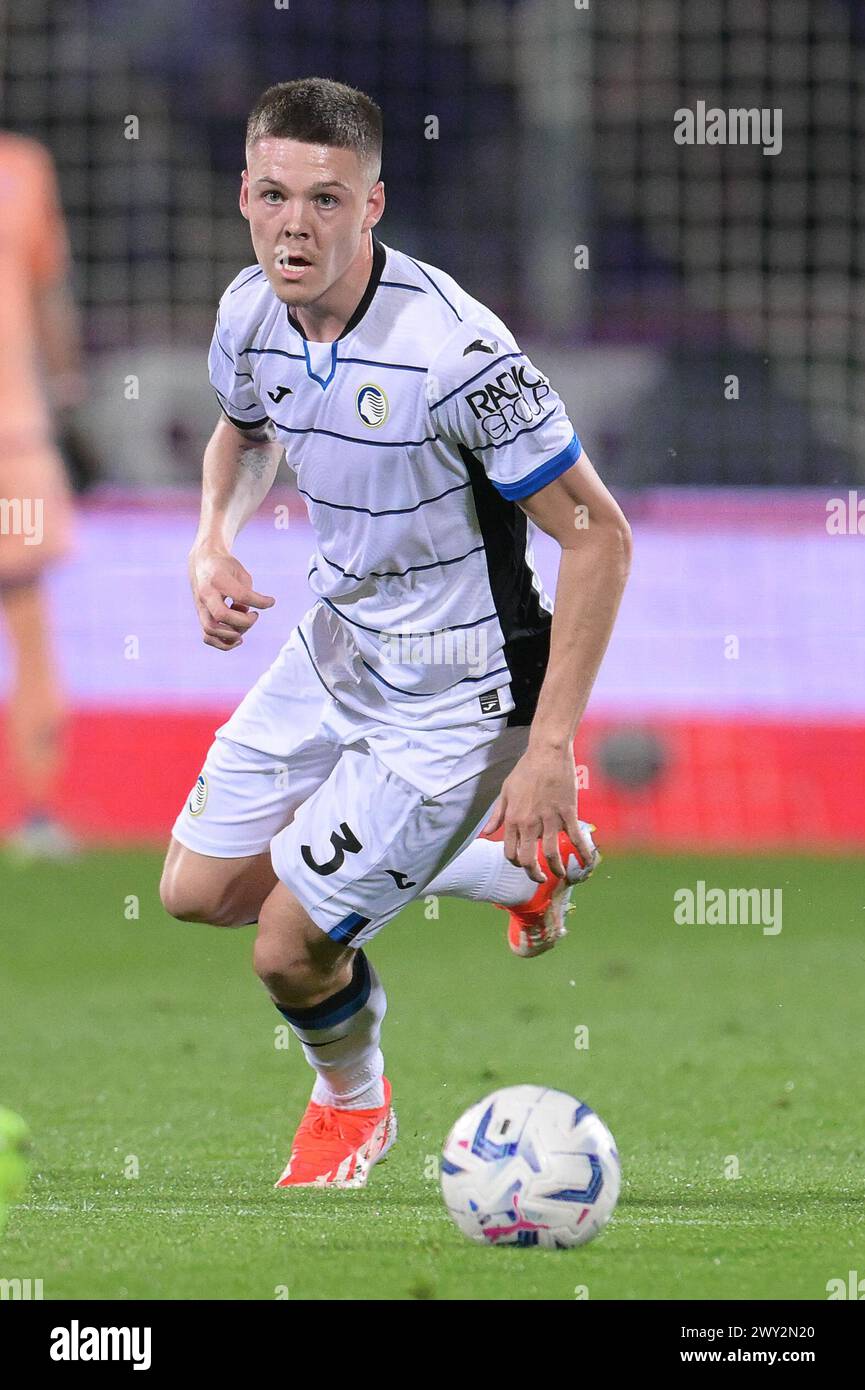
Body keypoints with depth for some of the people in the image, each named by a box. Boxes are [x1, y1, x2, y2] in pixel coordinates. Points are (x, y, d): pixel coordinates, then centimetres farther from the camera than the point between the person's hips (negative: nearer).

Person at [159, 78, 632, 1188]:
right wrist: (214, 540, -5)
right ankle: (511, 866, 24)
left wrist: (549, 750, -26)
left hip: (455, 698, -7)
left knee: (291, 952, -5)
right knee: (197, 891, 11)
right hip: (337, 647, 7)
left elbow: (595, 532, -24)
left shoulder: (451, 348, -30)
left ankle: (352, 1098, 32)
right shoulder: (250, 313, -8)